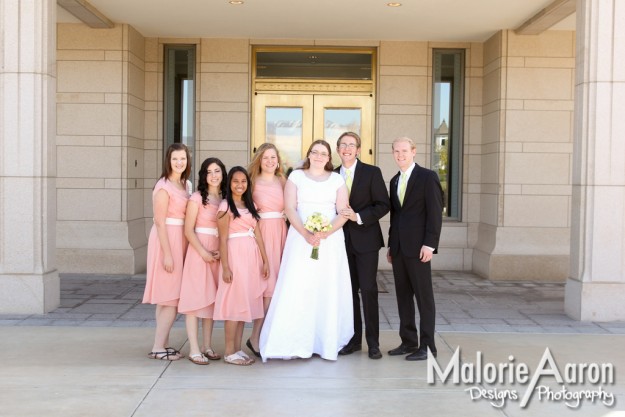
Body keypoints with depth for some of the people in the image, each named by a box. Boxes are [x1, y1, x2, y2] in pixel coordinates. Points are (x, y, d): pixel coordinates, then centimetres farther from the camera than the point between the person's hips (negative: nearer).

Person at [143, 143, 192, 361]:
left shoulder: (183, 185, 13)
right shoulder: (164, 186, -13)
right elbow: (160, 222, -16)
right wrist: (167, 253, -19)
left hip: (179, 240, 8)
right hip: (166, 240, -8)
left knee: (168, 298, 12)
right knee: (171, 298, -6)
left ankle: (163, 344, 19)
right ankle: (158, 347, 1)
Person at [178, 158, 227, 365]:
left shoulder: (225, 199, 10)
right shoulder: (197, 198, -5)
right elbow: (188, 230, -8)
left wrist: (221, 251, -4)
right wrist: (204, 252, -15)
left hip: (218, 253, 6)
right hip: (199, 250, -5)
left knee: (211, 298, 9)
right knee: (195, 299, -5)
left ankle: (207, 346, 16)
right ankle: (194, 350, -3)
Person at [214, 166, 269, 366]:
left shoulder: (250, 205, 16)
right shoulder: (225, 206, -5)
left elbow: (257, 234, 13)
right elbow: (223, 239, -8)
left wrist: (265, 260, 9)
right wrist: (225, 267, -13)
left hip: (252, 256, 7)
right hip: (235, 254, -7)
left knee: (245, 302, 8)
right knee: (234, 303, -5)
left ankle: (238, 348, 16)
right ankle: (229, 352, 2)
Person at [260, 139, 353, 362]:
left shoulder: (337, 180, 10)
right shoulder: (296, 176, 8)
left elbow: (343, 213, 2)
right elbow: (289, 209, -2)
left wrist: (325, 234, -14)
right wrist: (306, 234, -16)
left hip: (331, 240, 1)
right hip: (300, 239, -1)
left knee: (328, 290, 1)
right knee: (297, 288, -6)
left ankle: (327, 342, 10)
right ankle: (293, 342, -1)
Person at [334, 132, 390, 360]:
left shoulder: (372, 172, -2)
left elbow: (383, 204, -6)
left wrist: (358, 217, -16)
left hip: (365, 239, -3)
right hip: (342, 241, 3)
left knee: (368, 289, -5)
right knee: (349, 290, 7)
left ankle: (373, 342, 4)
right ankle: (354, 339, 17)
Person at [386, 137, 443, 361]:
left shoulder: (428, 177, -4)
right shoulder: (394, 181, 17)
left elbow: (435, 212, -9)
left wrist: (429, 244, -16)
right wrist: (391, 245, 15)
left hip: (418, 246, -7)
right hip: (398, 247, 7)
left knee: (424, 296, -1)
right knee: (403, 296, 9)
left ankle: (427, 345, 5)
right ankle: (408, 341, 16)